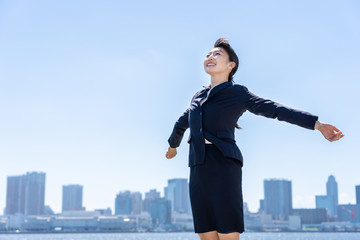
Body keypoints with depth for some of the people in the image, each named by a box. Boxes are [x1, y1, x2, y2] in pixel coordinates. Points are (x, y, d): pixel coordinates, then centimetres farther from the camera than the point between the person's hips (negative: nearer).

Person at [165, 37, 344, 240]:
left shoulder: (238, 93, 5)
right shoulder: (198, 97, 22)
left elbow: (275, 109, -5)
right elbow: (182, 124, 40)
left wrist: (317, 124, -14)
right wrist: (173, 146, 56)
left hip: (223, 167, -5)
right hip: (198, 169, 6)